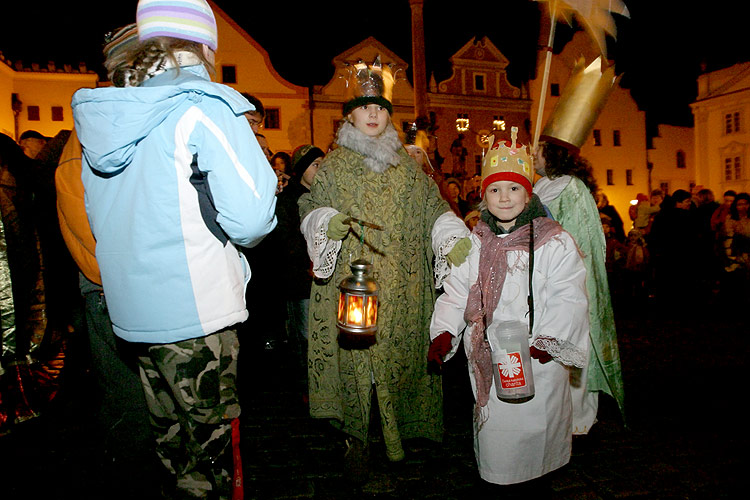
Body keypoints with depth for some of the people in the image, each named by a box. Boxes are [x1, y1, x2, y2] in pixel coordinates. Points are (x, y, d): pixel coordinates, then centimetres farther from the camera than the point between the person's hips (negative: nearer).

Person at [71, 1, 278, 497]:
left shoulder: (102, 118, 9)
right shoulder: (204, 109, -13)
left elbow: (106, 222, 18)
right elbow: (251, 218, -22)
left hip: (132, 312, 7)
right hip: (195, 312, -7)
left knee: (173, 438, 22)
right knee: (211, 442, 8)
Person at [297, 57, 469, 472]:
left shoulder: (408, 166, 13)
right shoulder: (331, 167, 8)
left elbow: (433, 209, 9)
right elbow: (309, 207, 5)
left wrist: (453, 239, -9)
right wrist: (327, 222, -18)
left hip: (400, 283, 2)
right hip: (350, 280, -2)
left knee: (398, 352, 4)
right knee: (354, 354, -2)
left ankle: (396, 434, 23)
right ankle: (356, 441, 13)